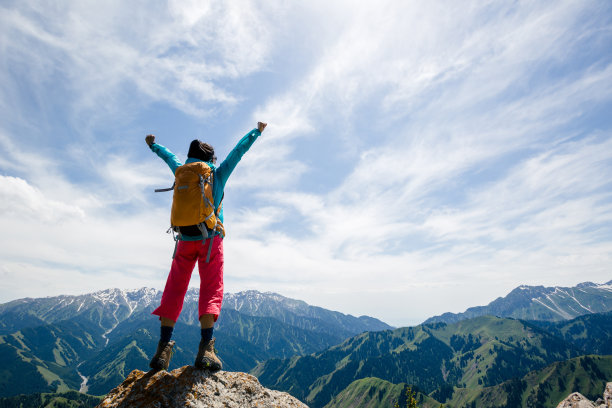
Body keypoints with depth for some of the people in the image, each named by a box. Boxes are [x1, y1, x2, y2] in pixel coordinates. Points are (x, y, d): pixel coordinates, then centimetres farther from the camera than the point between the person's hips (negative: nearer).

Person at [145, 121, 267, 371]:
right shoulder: (218, 174, 3)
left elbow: (169, 157, 31)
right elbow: (239, 150, 12)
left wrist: (153, 145, 51)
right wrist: (258, 131, 25)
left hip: (185, 240, 3)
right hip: (210, 239, -3)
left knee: (174, 290, 7)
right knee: (211, 290, -6)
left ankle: (163, 348, 3)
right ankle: (205, 348, -15)